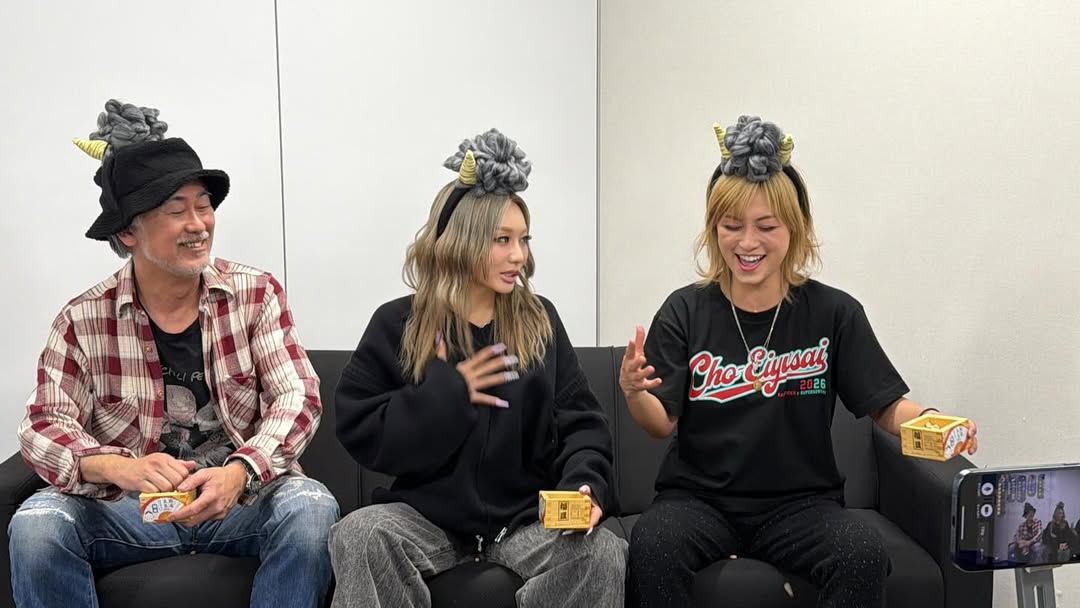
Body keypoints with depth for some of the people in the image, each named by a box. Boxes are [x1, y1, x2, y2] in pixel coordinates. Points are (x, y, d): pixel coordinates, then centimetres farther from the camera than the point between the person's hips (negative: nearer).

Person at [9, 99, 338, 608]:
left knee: (310, 508, -30)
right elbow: (44, 427, -8)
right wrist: (120, 467, -31)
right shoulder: (84, 320, -1)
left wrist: (239, 471, -30)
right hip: (126, 509, 0)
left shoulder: (256, 293, -1)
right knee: (37, 524, -27)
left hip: (242, 499, 0)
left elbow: (299, 397, -10)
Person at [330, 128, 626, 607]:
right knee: (358, 536, -31)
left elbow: (580, 421, 3)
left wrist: (584, 483, -18)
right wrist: (447, 393, -13)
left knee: (605, 553, -29)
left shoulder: (539, 321, 6)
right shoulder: (397, 324, 1)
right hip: (428, 515, -1)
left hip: (528, 517, 1)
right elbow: (358, 431, -3)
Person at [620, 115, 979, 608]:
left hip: (800, 502, 1)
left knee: (864, 555, -29)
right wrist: (632, 391, -27)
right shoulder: (686, 311, 0)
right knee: (651, 546, -32)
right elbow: (662, 423, -4)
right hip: (699, 498, 0)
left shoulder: (834, 313, 1)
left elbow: (886, 404, 0)